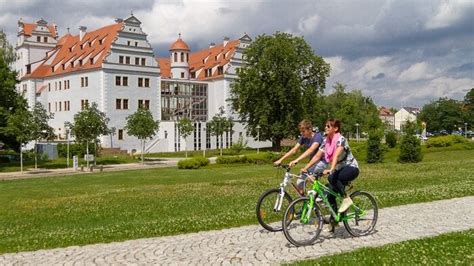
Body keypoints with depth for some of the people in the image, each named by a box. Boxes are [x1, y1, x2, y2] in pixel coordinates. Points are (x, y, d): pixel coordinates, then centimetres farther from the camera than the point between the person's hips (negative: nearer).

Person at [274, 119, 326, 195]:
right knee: (299, 183, -3)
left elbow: (310, 150, -37)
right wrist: (280, 160, -14)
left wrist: (296, 160, -49)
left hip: (322, 161, -8)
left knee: (305, 176, -28)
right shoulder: (303, 138, 0)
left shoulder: (317, 136, -21)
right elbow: (294, 150, -3)